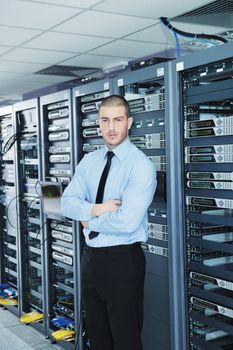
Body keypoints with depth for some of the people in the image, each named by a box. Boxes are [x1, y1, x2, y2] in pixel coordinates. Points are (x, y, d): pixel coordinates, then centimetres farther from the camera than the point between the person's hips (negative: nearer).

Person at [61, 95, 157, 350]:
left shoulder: (140, 165, -16)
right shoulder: (89, 161, 6)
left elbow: (127, 222, -25)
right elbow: (67, 202, 2)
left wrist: (90, 222, -10)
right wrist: (95, 209, -17)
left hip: (122, 260, -6)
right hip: (90, 257, 7)